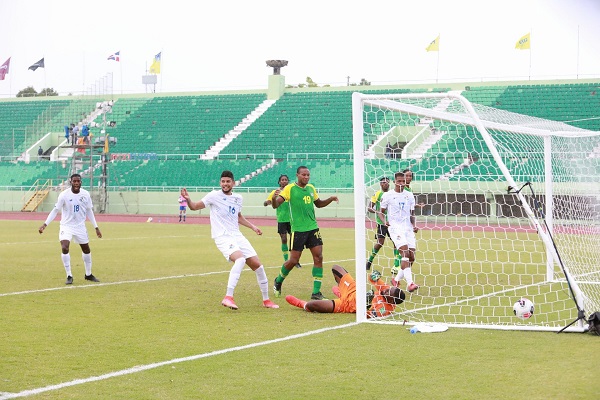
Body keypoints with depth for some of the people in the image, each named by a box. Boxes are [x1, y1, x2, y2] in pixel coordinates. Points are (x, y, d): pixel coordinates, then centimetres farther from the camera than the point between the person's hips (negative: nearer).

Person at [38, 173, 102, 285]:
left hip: (80, 226, 4)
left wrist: (96, 227, 7)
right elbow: (55, 210, -11)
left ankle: (88, 274, 34)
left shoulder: (85, 194, -6)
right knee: (64, 248, -23)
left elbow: (89, 211, 5)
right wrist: (45, 224, -18)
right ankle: (69, 276, -11)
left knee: (86, 250, 14)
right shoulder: (64, 195, -16)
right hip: (66, 226, -4)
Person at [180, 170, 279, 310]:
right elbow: (194, 207, -4)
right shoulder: (214, 196, -4)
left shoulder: (238, 198, 13)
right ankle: (228, 297, -34)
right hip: (222, 237, -6)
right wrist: (188, 199, -24)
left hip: (237, 236, 6)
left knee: (257, 265, 4)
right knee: (240, 259, -33)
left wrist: (253, 227, 22)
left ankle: (266, 300, 21)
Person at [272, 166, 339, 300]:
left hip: (313, 228, 5)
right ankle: (278, 281, 27)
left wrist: (330, 199, 9)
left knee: (318, 257, -5)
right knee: (293, 260, -1)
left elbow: (318, 204, 27)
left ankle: (316, 292, 0)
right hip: (298, 230, -5)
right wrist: (274, 198, -35)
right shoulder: (290, 188, -6)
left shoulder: (311, 188, 10)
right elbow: (275, 205, -13)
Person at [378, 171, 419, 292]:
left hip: (408, 228, 5)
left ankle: (396, 279, 22)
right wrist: (385, 221, -12)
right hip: (395, 227, -5)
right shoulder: (387, 195, 1)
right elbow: (381, 212, 8)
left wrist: (414, 225, 2)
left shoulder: (409, 195, 12)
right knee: (405, 253, -22)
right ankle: (409, 283, -30)